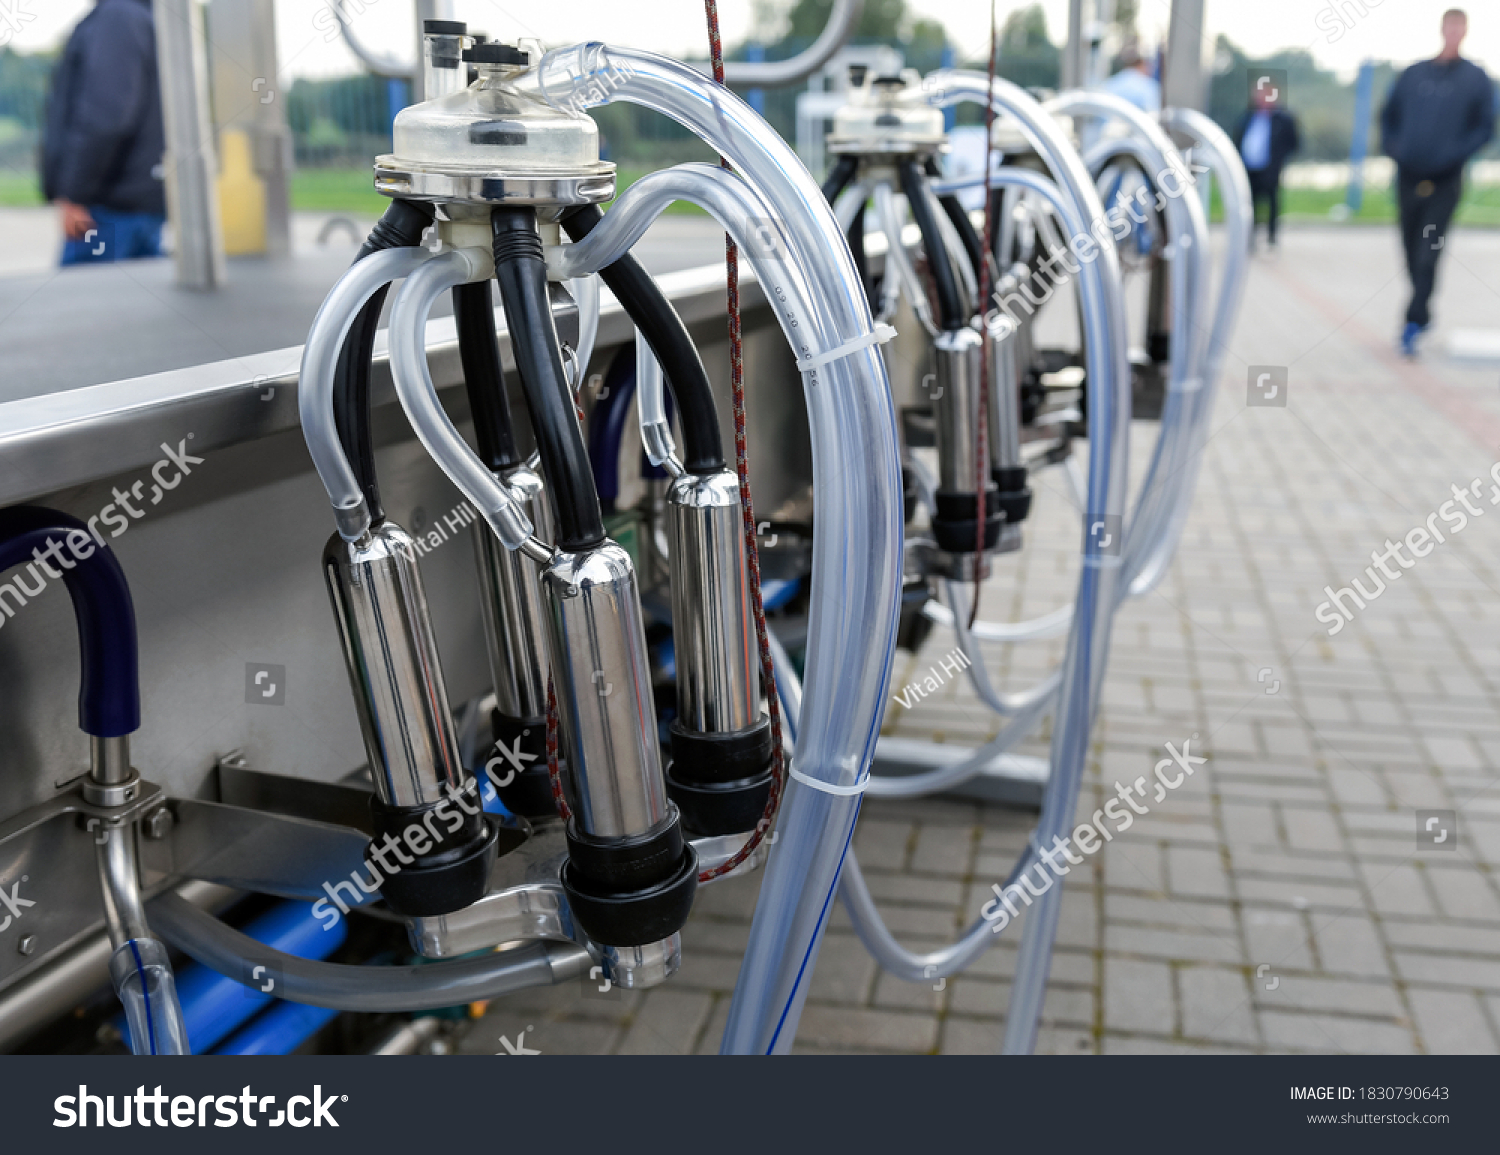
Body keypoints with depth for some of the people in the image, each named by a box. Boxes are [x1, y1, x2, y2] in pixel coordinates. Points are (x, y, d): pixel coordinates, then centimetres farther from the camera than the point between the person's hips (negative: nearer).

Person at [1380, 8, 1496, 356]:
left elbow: (1485, 127, 0)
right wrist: (1393, 147, -2)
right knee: (1412, 255, 10)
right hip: (1408, 179, 3)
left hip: (1445, 183, -3)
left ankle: (1413, 323, -15)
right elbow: (1388, 115, 16)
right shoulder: (1413, 74, 9)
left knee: (1427, 257, -14)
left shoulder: (1476, 78, 2)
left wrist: (1454, 153, -15)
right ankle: (1423, 314, 28)